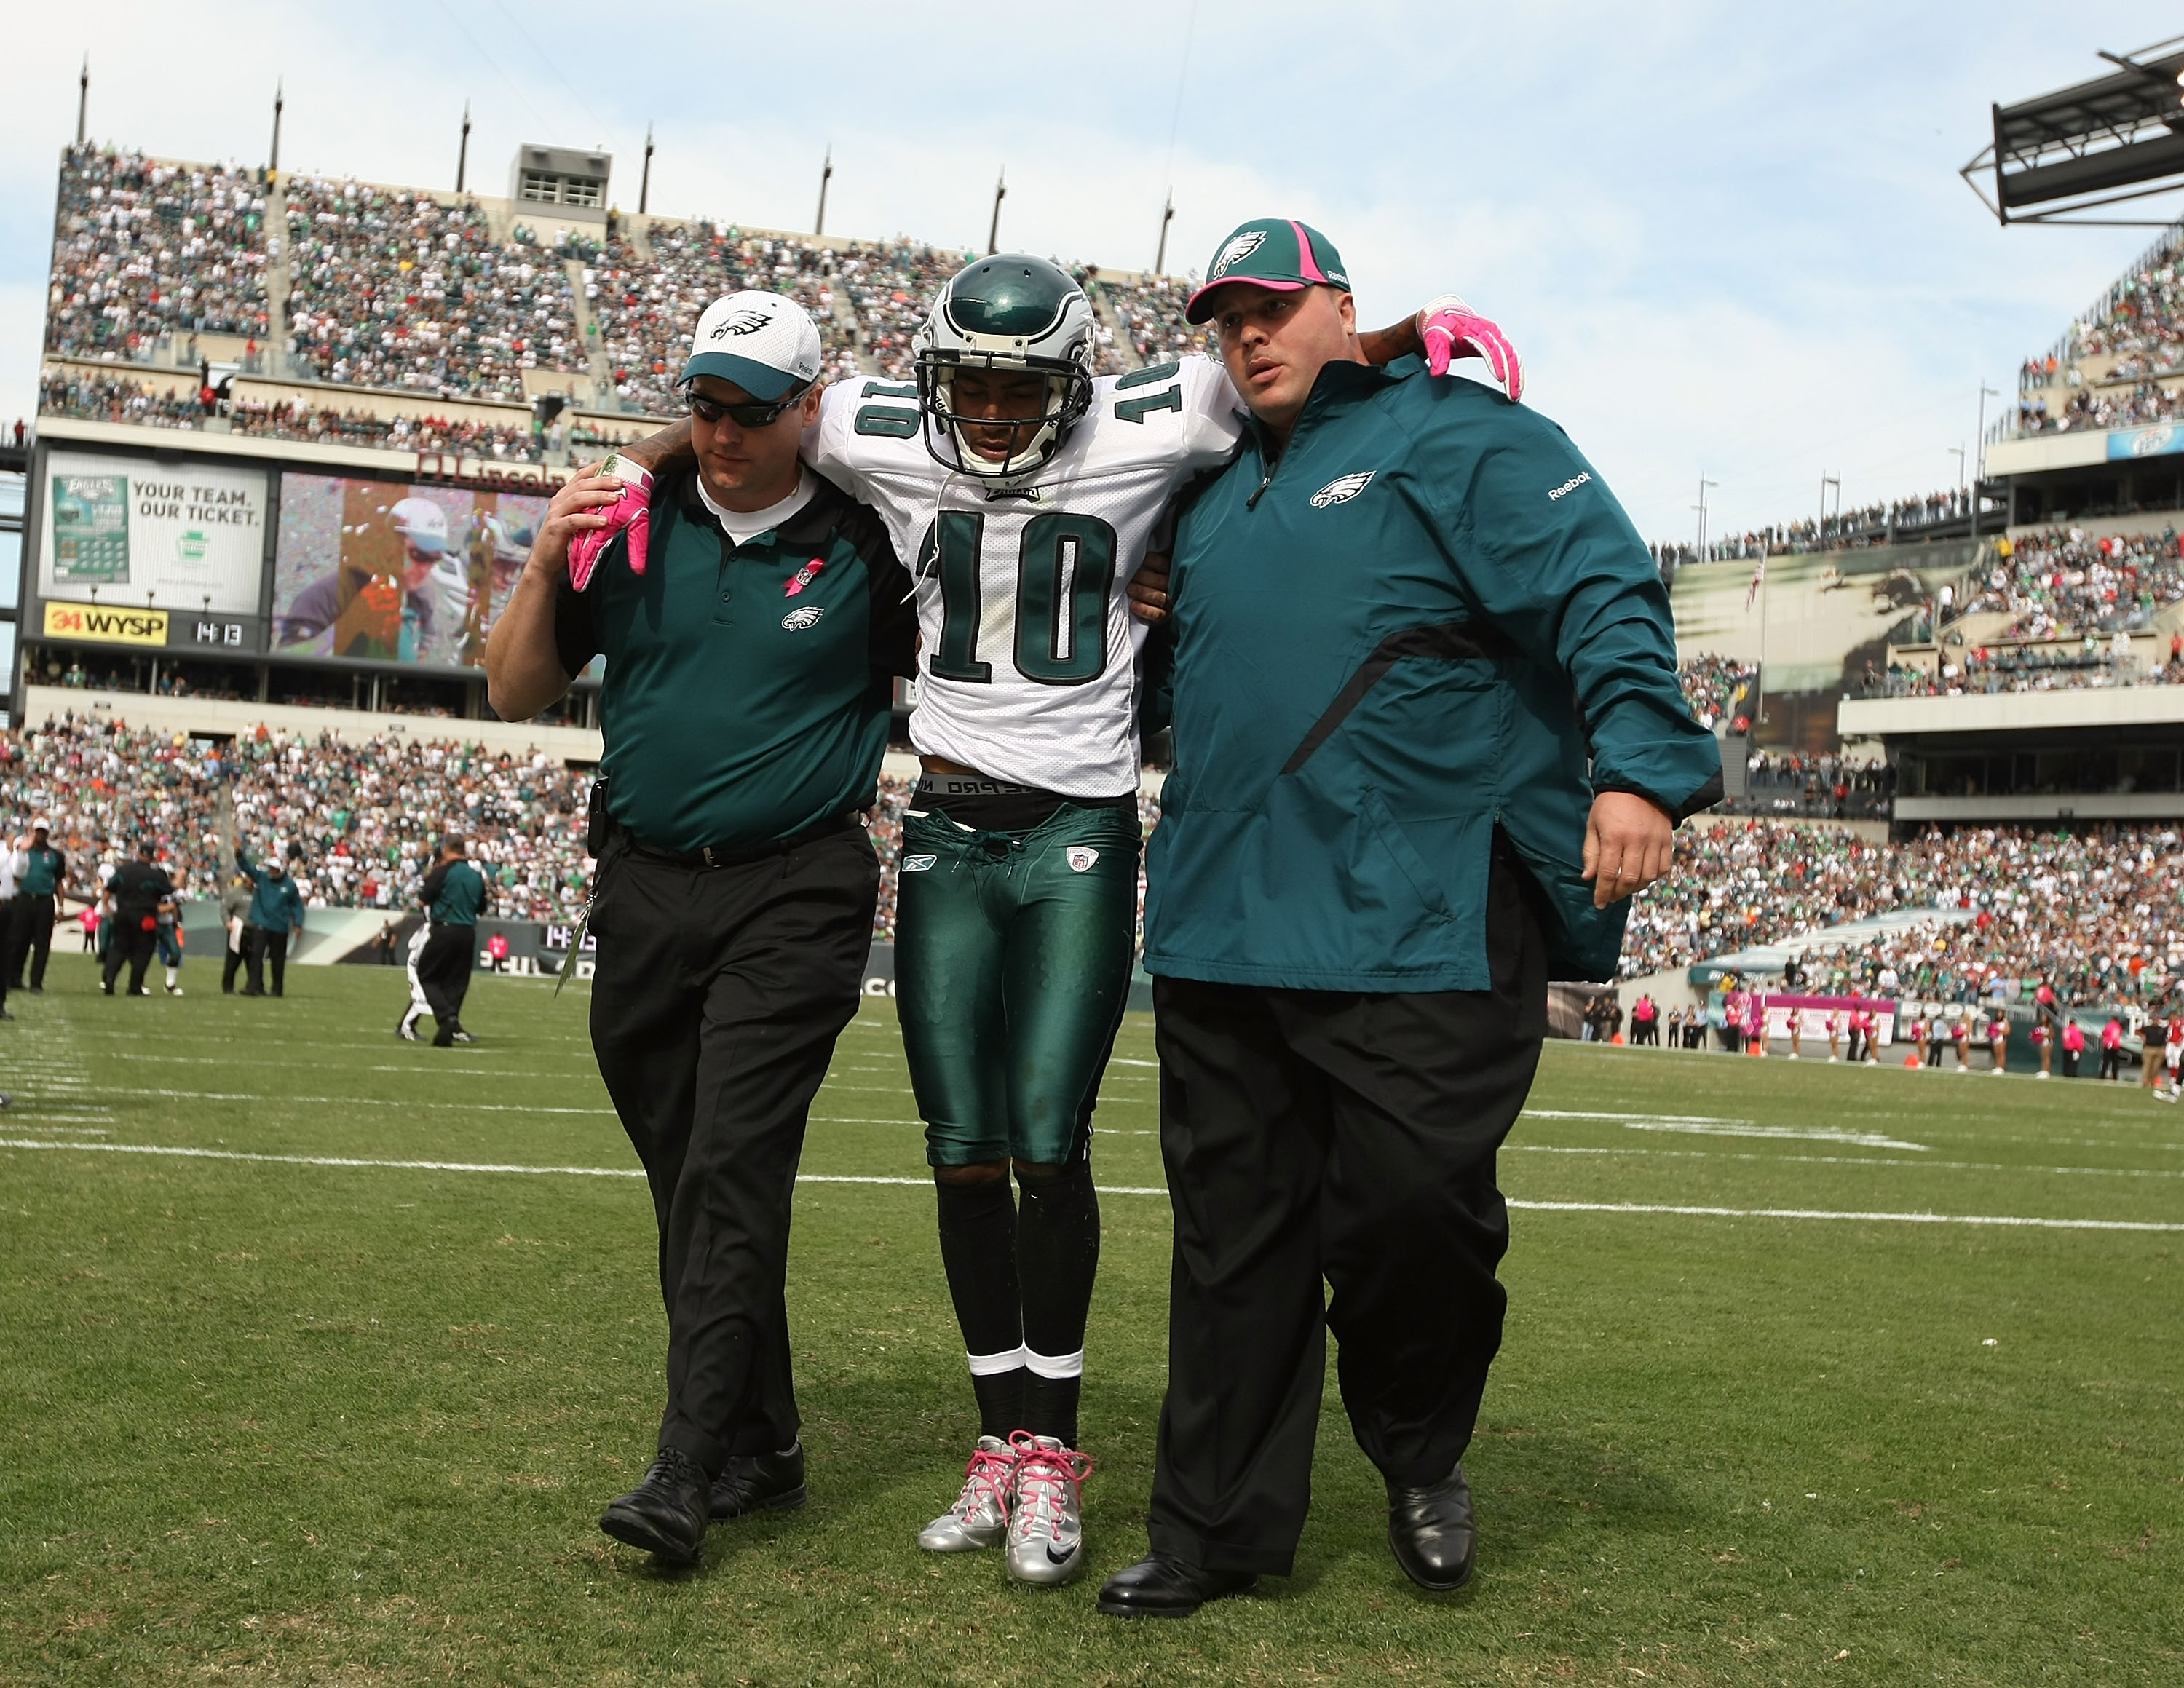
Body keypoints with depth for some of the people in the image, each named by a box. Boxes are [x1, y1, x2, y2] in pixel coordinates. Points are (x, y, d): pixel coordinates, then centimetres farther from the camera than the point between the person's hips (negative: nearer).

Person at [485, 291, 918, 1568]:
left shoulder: (861, 546, -1)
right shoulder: (635, 526, 5)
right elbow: (517, 696, 8)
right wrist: (546, 569, -6)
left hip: (794, 898, -4)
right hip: (644, 889, 4)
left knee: (730, 1174, -13)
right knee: (684, 1183, 9)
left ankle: (691, 1470, -10)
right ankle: (762, 1447, 21)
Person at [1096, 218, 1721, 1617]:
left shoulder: (1457, 439, 1)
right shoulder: (1218, 505, 23)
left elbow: (1605, 597, -10)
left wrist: (1638, 765, -23)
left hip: (1421, 920, -6)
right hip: (1222, 924, 7)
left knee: (1413, 1206, -8)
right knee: (1234, 1232, 8)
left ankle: (1423, 1455, 22)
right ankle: (1219, 1529, 19)